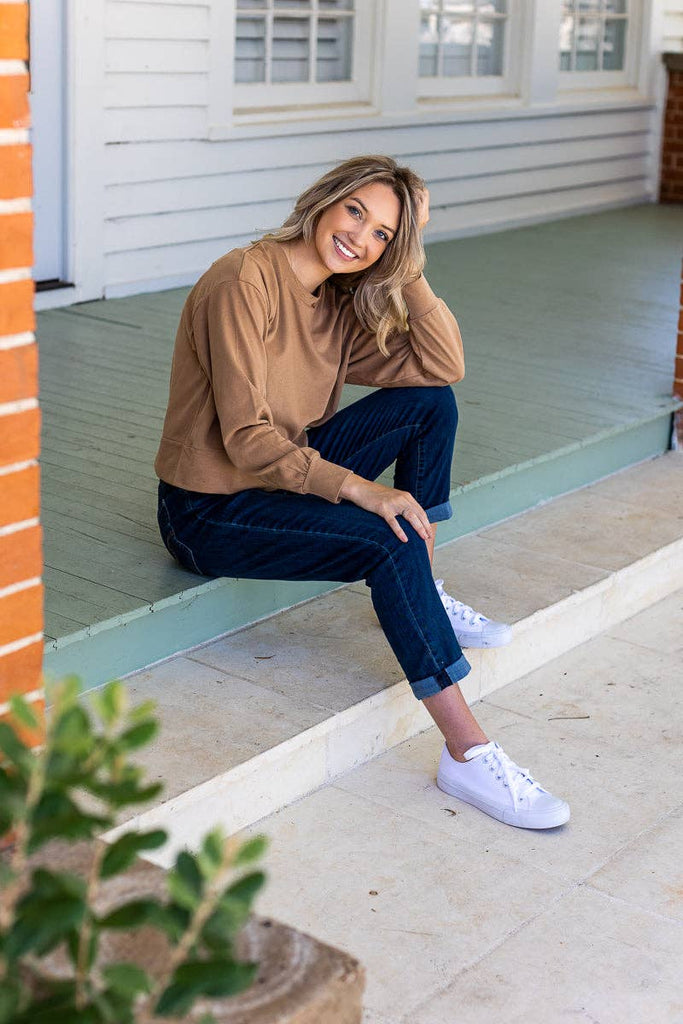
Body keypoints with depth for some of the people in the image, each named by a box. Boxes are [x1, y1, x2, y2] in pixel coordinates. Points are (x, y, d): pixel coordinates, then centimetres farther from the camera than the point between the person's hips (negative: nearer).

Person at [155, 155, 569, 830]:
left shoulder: (340, 305, 7)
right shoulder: (246, 281, -19)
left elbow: (444, 365, -2)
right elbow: (246, 436, -24)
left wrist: (408, 265, -9)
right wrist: (359, 488, -31)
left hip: (282, 478, 9)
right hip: (207, 513, -8)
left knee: (431, 401, -3)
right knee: (389, 539, -28)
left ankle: (423, 598, 3)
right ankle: (467, 755, -25)